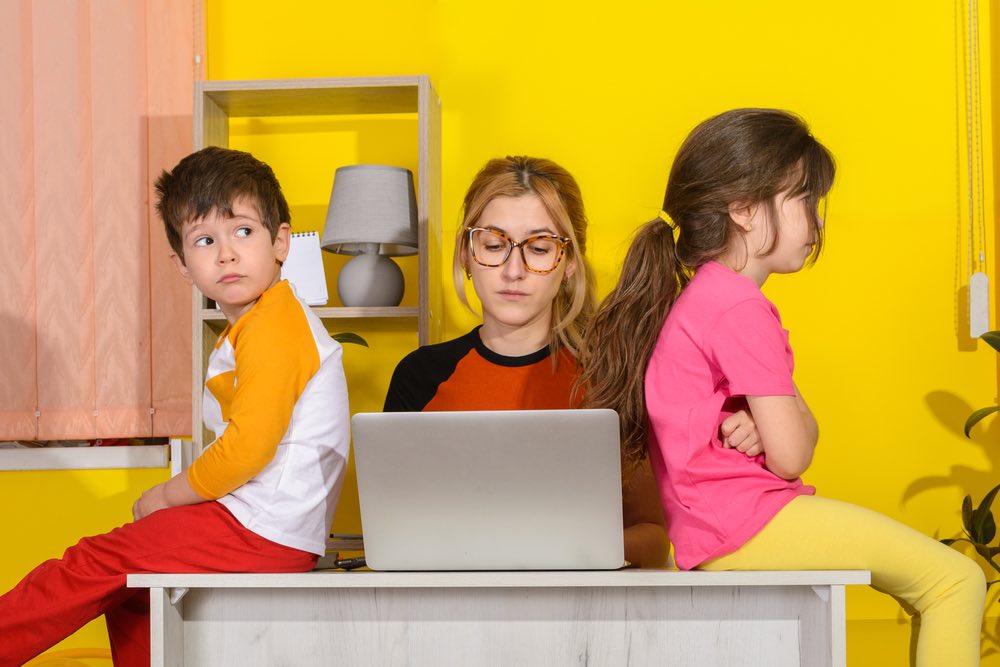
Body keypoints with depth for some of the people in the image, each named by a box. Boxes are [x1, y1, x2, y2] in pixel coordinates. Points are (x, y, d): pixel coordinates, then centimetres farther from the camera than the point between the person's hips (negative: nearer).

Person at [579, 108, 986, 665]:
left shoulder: (695, 300, 18)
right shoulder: (742, 310, -15)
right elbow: (791, 457, -17)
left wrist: (769, 423, -7)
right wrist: (794, 414, 5)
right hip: (748, 520, -11)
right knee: (956, 580, -13)